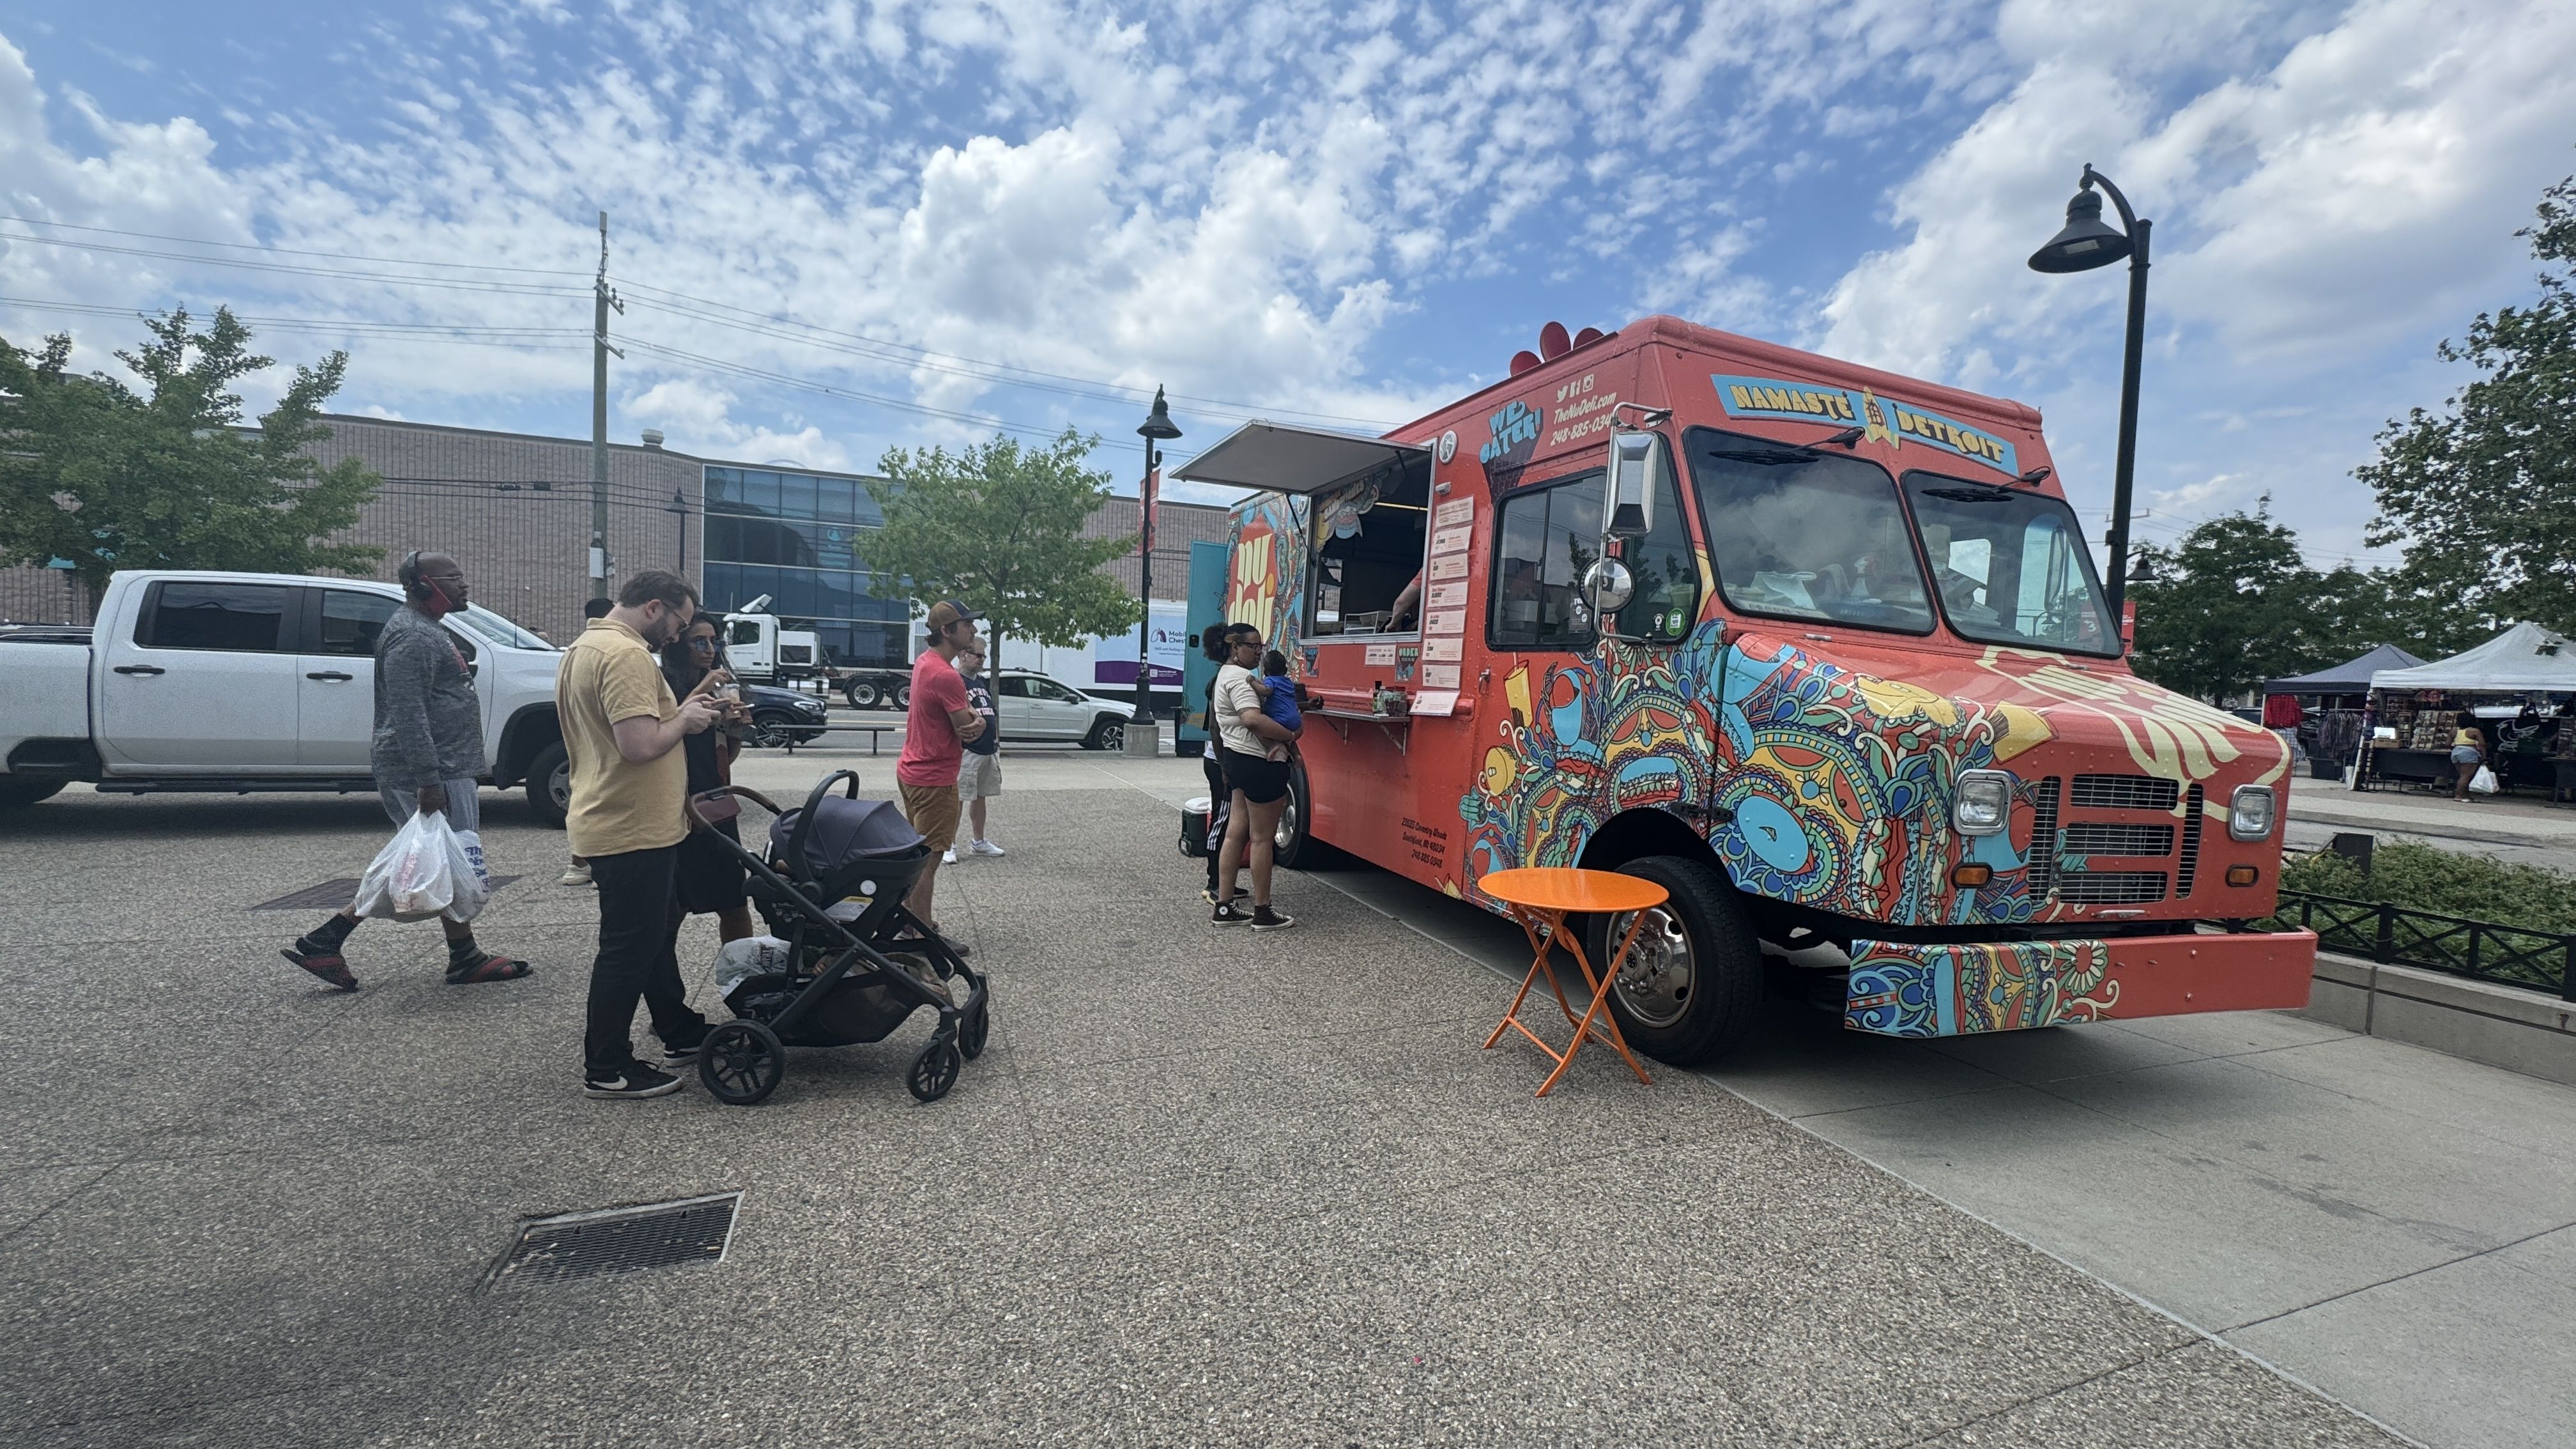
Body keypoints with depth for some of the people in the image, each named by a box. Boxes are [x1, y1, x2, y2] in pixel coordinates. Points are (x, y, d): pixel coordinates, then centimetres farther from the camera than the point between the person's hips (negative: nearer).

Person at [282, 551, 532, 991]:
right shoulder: (412, 636, -16)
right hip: (434, 772, -11)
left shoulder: (424, 629, 18)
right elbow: (408, 716, -24)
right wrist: (428, 781, -26)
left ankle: (323, 942, 17)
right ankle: (466, 960, 9)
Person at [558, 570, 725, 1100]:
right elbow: (641, 744, -30)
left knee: (656, 933, 20)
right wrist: (685, 719, -12)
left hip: (609, 821, 11)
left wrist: (680, 710, 11)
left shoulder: (584, 647, 13)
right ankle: (605, 1069, 13)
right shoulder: (627, 655, -21)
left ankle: (681, 1034, 32)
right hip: (634, 830, -11)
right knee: (629, 948, 1)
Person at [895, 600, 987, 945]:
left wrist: (974, 719, -13)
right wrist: (976, 723, 2)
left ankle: (912, 918, 33)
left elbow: (967, 720, 9)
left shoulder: (925, 661, 8)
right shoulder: (946, 676, -23)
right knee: (929, 859, -3)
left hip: (911, 771, 10)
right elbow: (969, 731, -20)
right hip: (935, 779, -10)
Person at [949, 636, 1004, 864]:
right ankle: (949, 846, 3)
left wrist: (996, 740, 18)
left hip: (988, 750, 9)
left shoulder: (982, 681, 18)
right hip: (967, 751, -9)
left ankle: (979, 842, 27)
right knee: (957, 798, -4)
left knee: (980, 797, 17)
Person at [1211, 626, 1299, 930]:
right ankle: (1262, 913, 6)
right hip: (1260, 764, -11)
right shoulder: (1240, 677, -16)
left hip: (1241, 761, 11)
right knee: (1262, 838, -2)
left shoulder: (1226, 674, 19)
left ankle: (1224, 908, 17)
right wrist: (1290, 736, -21)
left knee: (1236, 833, 12)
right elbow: (1253, 719, -30)